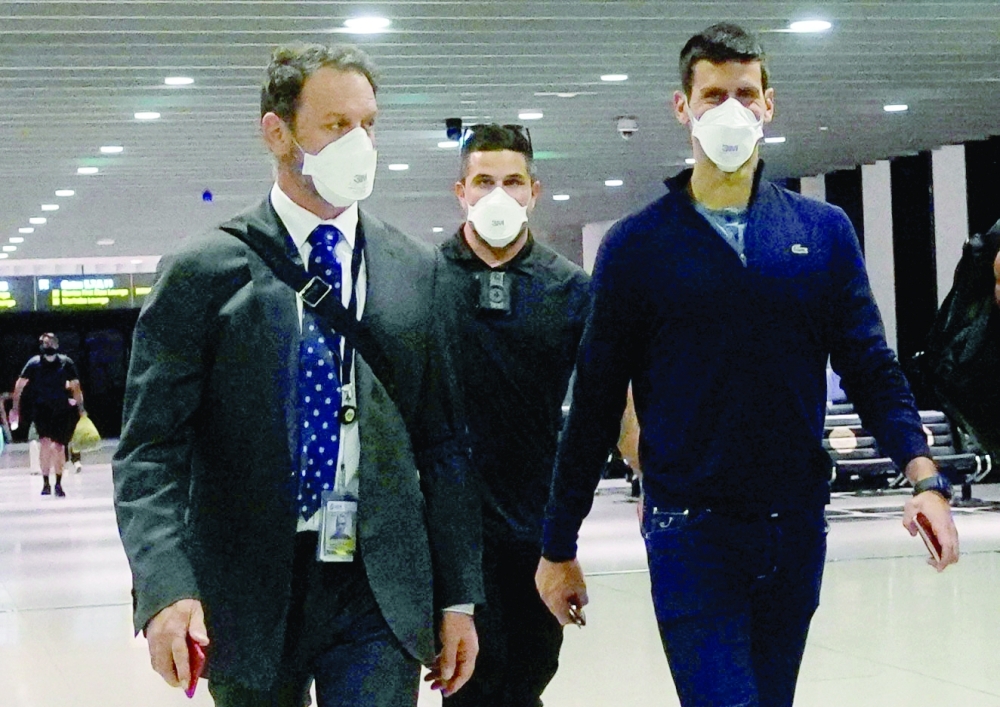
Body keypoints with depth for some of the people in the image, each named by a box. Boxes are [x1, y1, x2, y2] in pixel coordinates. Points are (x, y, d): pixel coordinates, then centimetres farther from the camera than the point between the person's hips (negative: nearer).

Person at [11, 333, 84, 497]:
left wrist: (80, 408, 6)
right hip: (42, 408, -1)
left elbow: (76, 386, 7)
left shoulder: (66, 363, -1)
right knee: (45, 441, -19)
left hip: (62, 409, 1)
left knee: (59, 446, 4)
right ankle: (45, 482, -13)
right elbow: (20, 385, 2)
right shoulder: (34, 363, -4)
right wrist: (15, 407, -2)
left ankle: (58, 484, 18)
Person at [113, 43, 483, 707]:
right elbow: (151, 448, -7)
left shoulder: (417, 269, 6)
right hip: (248, 596, -1)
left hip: (380, 593, 1)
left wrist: (458, 598, 6)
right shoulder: (204, 270, -2)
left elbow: (444, 442, 8)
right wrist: (165, 589, -22)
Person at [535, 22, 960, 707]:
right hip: (691, 531, -3)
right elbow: (596, 403, 1)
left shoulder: (824, 232, 5)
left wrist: (925, 477, -13)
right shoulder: (638, 244, -1)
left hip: (797, 528, 3)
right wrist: (559, 547, 3)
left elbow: (870, 367, 4)